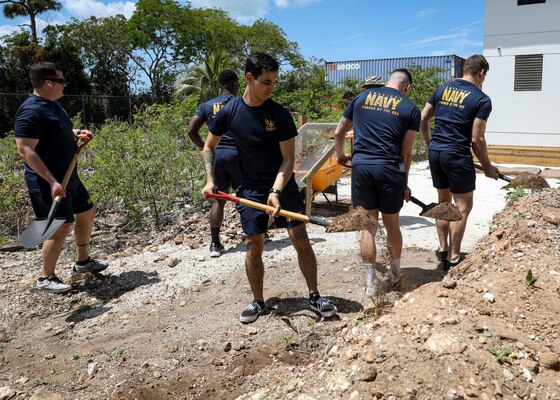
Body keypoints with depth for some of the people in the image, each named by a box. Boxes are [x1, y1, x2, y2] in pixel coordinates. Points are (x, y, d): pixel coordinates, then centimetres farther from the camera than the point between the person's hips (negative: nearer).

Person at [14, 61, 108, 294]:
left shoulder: (53, 104, 11)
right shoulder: (31, 111, -20)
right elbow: (25, 151, -26)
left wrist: (77, 134, 7)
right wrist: (52, 181, -30)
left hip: (68, 177, 10)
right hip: (48, 183, -10)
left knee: (87, 213, 17)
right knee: (61, 227, -7)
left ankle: (83, 262, 33)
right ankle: (46, 278, 10)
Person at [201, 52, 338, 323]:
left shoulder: (280, 114, -12)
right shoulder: (229, 112, -7)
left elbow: (288, 159, -12)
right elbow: (209, 147, 7)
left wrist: (275, 192, -25)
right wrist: (210, 180, -5)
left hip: (283, 185, 0)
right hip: (250, 188, 1)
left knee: (301, 239, -3)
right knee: (254, 245, 3)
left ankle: (314, 296, 12)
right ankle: (258, 301, 20)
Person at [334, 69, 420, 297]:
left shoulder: (361, 98, 12)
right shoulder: (411, 109, 5)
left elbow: (338, 134, 16)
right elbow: (406, 152, 2)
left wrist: (340, 156, 34)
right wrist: (404, 184, 12)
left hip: (361, 166, 2)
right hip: (390, 168, -1)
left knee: (367, 225, 8)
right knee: (391, 224, 15)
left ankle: (371, 282, 13)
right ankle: (395, 272, 36)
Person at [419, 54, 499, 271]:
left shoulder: (442, 90, 9)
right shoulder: (482, 100, -6)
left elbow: (422, 120, 9)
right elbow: (476, 139, -9)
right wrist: (487, 167, 2)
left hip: (435, 152, 6)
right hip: (457, 155, -6)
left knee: (443, 201, 20)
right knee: (462, 206, 5)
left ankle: (442, 250, 26)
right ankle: (453, 259, 10)